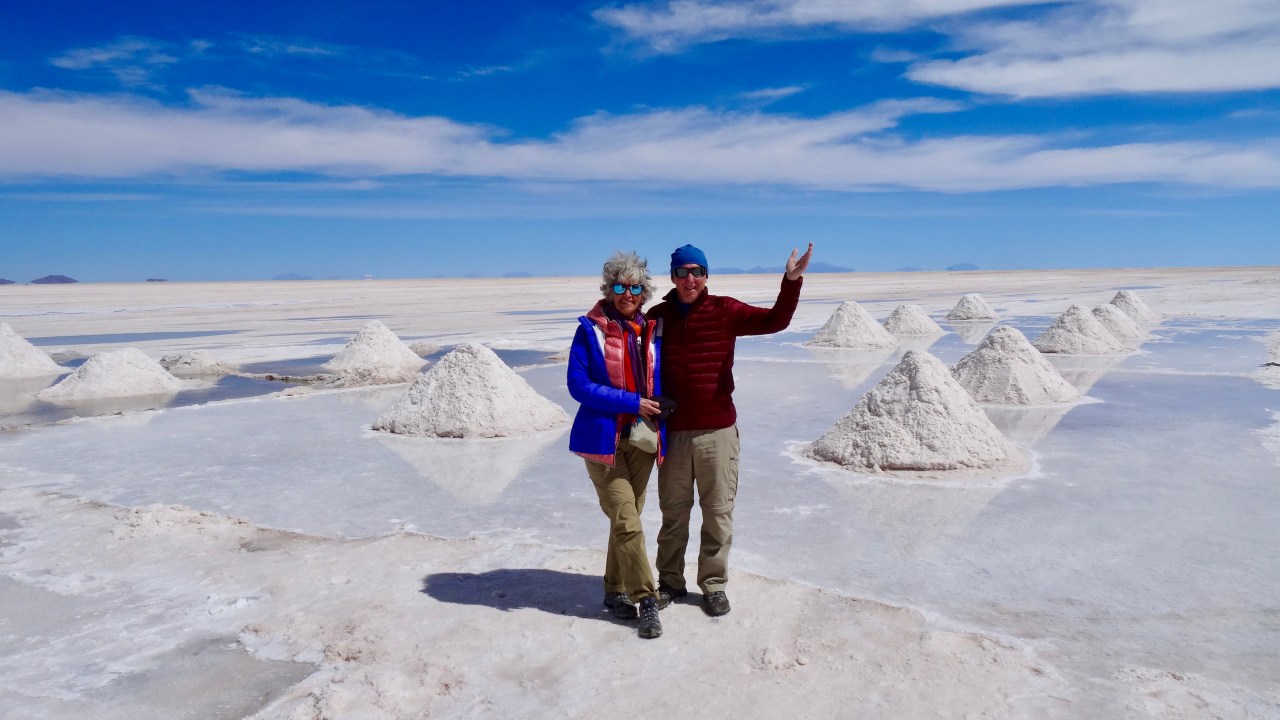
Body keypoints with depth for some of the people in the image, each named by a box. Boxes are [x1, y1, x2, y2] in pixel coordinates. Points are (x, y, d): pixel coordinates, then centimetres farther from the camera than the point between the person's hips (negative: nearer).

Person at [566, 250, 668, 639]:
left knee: (626, 520, 14)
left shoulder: (651, 331, 5)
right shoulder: (590, 329, -8)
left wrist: (658, 409, -2)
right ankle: (645, 600, 5)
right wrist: (631, 402, -17)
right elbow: (579, 385, -13)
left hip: (642, 439, 5)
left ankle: (615, 591, 29)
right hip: (603, 439, -5)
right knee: (628, 524, -8)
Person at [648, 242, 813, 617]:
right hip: (673, 432, 1)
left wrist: (791, 282, -27)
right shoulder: (658, 316, 3)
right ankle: (670, 581, 29)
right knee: (673, 512, 13)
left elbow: (775, 320, -14)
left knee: (718, 512, 8)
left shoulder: (725, 311, -3)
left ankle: (714, 584, 24)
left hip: (717, 431, -1)